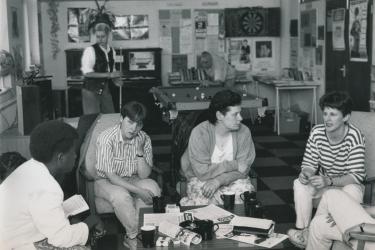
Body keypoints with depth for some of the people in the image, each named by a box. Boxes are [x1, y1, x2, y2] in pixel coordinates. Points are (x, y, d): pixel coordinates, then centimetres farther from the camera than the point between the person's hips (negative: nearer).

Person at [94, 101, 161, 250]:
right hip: (106, 182, -4)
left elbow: (144, 175, -11)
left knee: (152, 187, -24)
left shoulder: (144, 139, -8)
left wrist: (140, 151, -25)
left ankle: (131, 237, -15)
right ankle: (135, 236, -12)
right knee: (121, 195, -35)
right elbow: (111, 176, -23)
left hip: (132, 181, 4)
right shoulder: (107, 138, -21)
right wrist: (137, 190, -30)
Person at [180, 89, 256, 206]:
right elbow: (202, 172, -21)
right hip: (201, 180, -3)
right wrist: (233, 165, -19)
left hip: (233, 179, 3)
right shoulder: (199, 133, -17)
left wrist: (218, 181, -25)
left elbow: (243, 170, -10)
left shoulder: (244, 132, -7)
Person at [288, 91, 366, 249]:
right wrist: (306, 173, -30)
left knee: (353, 191, -36)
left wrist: (329, 181, -41)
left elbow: (357, 175, -26)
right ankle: (303, 231, -20)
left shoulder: (354, 137, -23)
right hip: (324, 183, 4)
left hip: (348, 184, -4)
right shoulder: (317, 132, -10)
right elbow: (309, 164, -4)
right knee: (299, 184, -22)